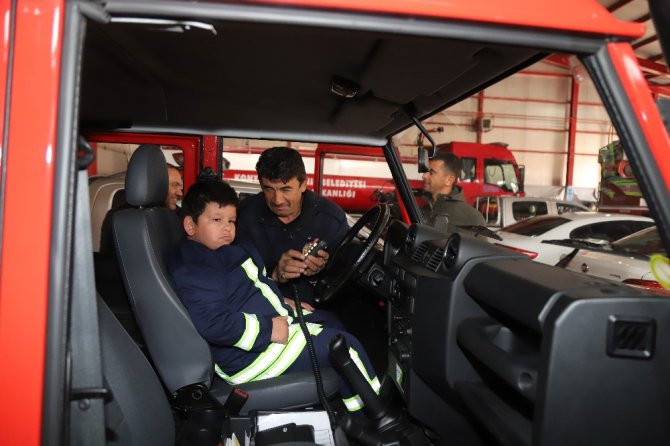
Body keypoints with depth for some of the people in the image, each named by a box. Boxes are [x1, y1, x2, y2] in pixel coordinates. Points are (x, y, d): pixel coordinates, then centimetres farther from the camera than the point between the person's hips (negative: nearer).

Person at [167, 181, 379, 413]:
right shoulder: (194, 268, -20)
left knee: (329, 321, 19)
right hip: (250, 355, -12)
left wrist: (284, 306, 15)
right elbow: (213, 322, -32)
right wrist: (268, 329, -27)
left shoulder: (223, 253, 14)